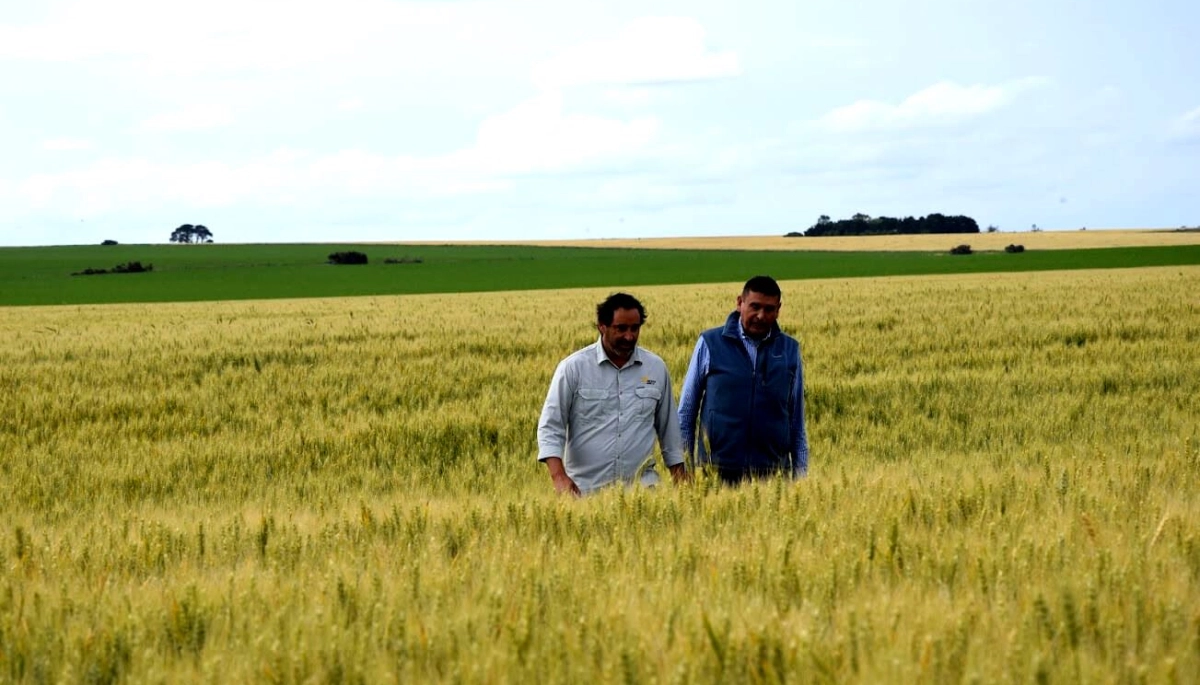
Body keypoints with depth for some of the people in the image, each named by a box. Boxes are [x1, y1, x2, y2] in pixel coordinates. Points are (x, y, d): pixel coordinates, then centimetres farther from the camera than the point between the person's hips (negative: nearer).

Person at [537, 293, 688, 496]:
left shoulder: (656, 368, 6)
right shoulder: (573, 367, -3)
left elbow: (668, 426, 16)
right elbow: (550, 426, -5)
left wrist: (678, 472, 14)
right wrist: (558, 475, -18)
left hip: (642, 486, 2)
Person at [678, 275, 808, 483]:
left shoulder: (789, 349, 8)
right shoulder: (710, 343, 2)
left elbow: (797, 420, 13)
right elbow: (686, 411, 7)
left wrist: (801, 475, 9)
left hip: (772, 473, 1)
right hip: (717, 472, -1)